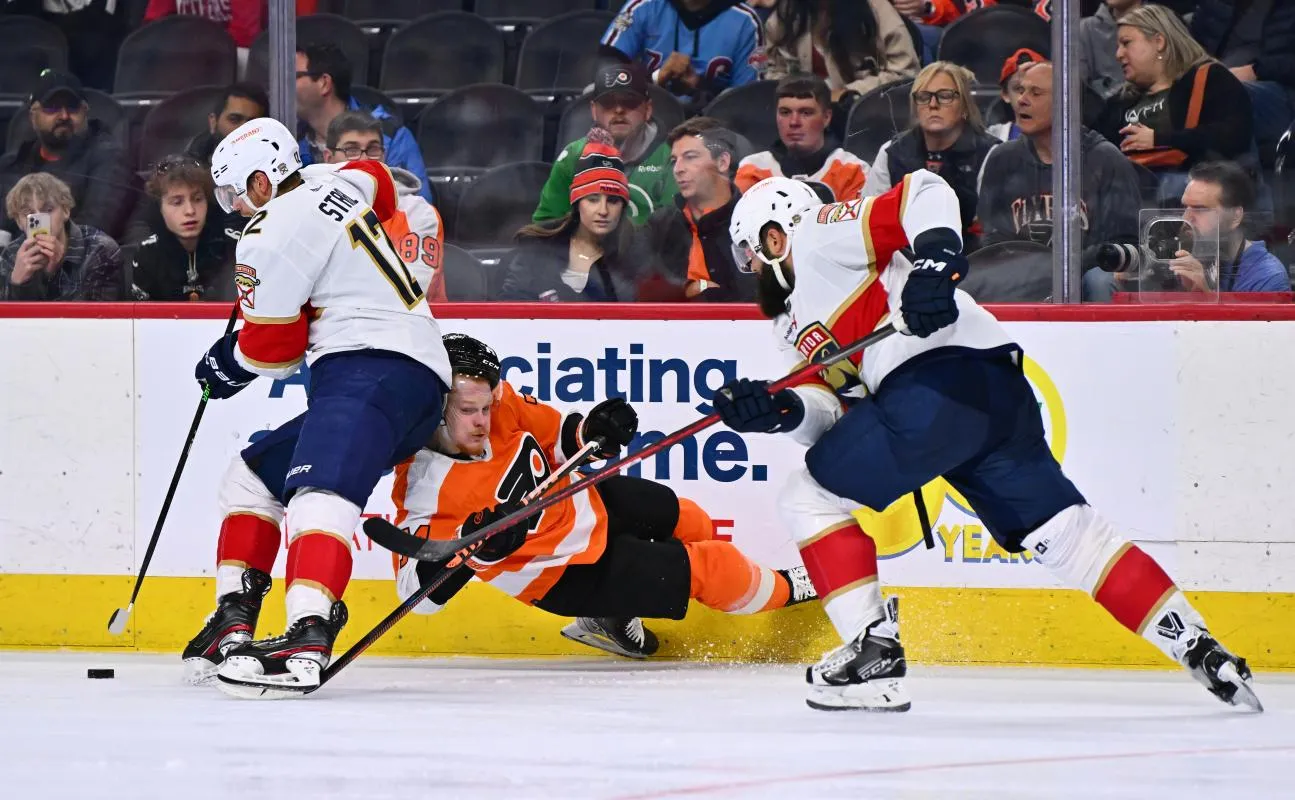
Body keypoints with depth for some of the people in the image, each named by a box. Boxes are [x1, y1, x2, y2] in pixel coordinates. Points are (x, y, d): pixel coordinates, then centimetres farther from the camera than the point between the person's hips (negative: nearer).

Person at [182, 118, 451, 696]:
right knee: (252, 478, 21)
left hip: (372, 366, -11)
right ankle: (233, 622, 16)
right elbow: (377, 179, 44)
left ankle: (307, 642, -55)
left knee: (318, 493, -32)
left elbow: (272, 347, -4)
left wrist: (226, 365, 16)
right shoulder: (335, 184, 19)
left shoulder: (272, 233, -7)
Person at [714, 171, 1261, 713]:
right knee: (1065, 534, 6)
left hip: (946, 370, -10)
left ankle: (874, 652, -5)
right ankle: (1197, 647, 0)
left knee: (810, 496, 0)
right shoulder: (793, 325, 32)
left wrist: (936, 259, -23)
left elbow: (923, 194, -7)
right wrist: (777, 410, 0)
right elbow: (833, 411, 18)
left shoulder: (817, 235, 6)